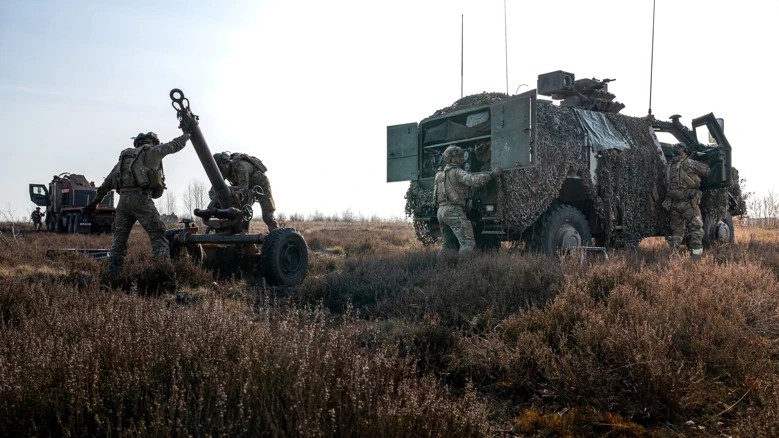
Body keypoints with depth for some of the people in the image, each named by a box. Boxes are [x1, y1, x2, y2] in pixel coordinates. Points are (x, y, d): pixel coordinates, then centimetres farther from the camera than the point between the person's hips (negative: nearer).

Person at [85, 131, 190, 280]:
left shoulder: (125, 155, 26)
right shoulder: (152, 152, 10)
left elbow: (109, 180, 23)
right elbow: (174, 145, 20)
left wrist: (97, 200, 22)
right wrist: (187, 135, 38)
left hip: (123, 199, 6)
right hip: (141, 199, -6)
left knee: (119, 239, 11)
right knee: (158, 237, -7)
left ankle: (112, 278, 9)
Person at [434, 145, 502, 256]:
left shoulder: (439, 173, 21)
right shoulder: (456, 171, -6)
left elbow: (434, 193, 26)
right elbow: (473, 180, -20)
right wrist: (492, 174, -15)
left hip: (441, 210, 9)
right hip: (453, 210, -9)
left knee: (448, 244, 17)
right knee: (468, 243, -13)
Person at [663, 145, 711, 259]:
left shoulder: (669, 166, 11)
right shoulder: (689, 163, -5)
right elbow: (706, 170, 4)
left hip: (673, 203, 5)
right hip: (688, 202, -5)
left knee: (677, 230, 15)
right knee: (696, 229, 2)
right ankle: (696, 255, -2)